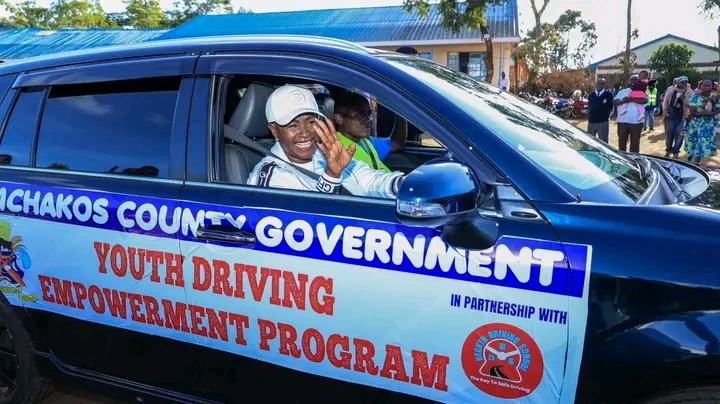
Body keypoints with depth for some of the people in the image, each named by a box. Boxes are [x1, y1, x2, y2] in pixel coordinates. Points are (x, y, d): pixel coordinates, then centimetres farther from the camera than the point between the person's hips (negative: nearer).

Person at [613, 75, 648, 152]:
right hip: (622, 121, 1)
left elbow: (644, 100, -14)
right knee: (622, 142, 8)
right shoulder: (622, 92, 13)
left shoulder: (641, 93, 8)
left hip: (636, 122, -1)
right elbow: (614, 102, 0)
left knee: (635, 143, 4)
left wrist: (631, 99, -17)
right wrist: (623, 101, -17)